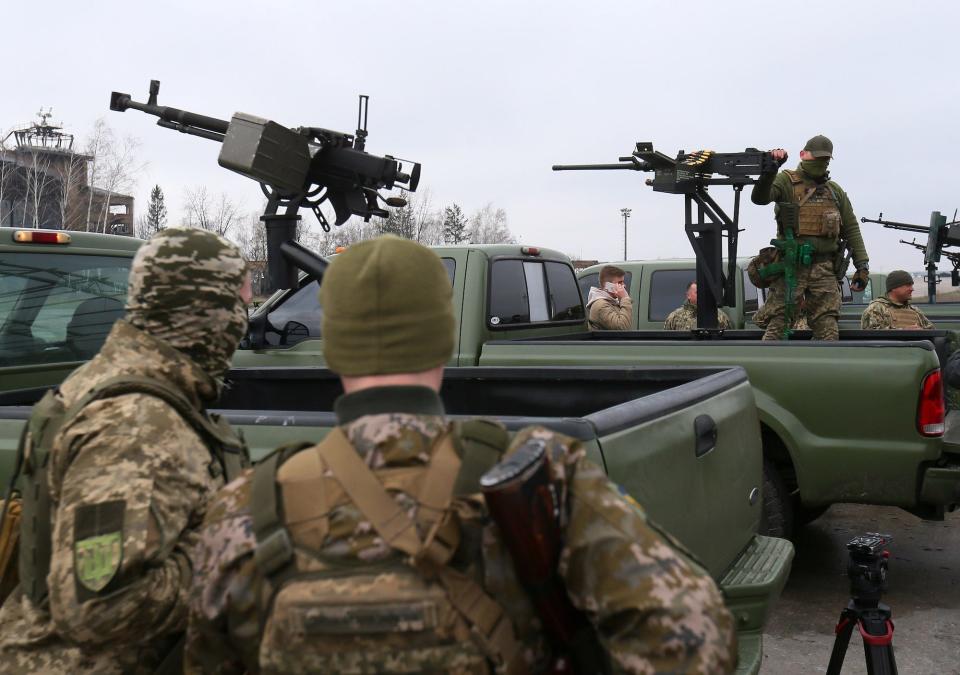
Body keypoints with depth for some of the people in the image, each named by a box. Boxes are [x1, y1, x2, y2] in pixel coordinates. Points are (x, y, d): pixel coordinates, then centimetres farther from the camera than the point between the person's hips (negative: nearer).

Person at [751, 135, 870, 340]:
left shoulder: (835, 191, 17)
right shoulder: (786, 181, 3)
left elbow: (851, 229, 17)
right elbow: (760, 198, -16)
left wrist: (862, 264, 10)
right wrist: (770, 169, -31)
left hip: (825, 269, 4)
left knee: (828, 330, 1)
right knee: (778, 324, -5)